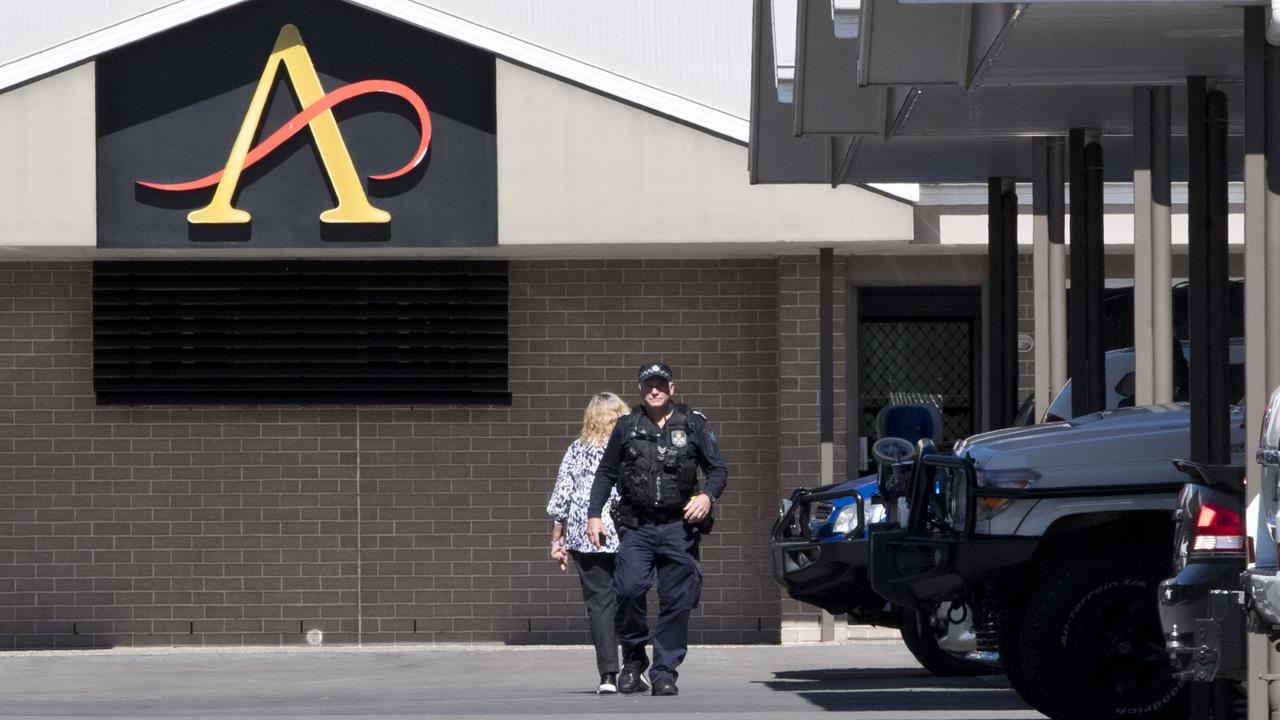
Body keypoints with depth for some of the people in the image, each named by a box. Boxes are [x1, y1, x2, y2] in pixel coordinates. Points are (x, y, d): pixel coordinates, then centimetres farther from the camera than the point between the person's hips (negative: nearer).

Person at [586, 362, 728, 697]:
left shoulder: (693, 424, 7)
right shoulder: (627, 427, 10)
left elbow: (718, 469, 10)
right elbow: (605, 474, 17)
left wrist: (707, 496, -9)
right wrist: (594, 515, 8)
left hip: (679, 527, 0)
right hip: (637, 527, 0)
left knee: (677, 601, -3)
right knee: (630, 588, -18)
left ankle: (664, 672, 4)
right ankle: (633, 660, 1)